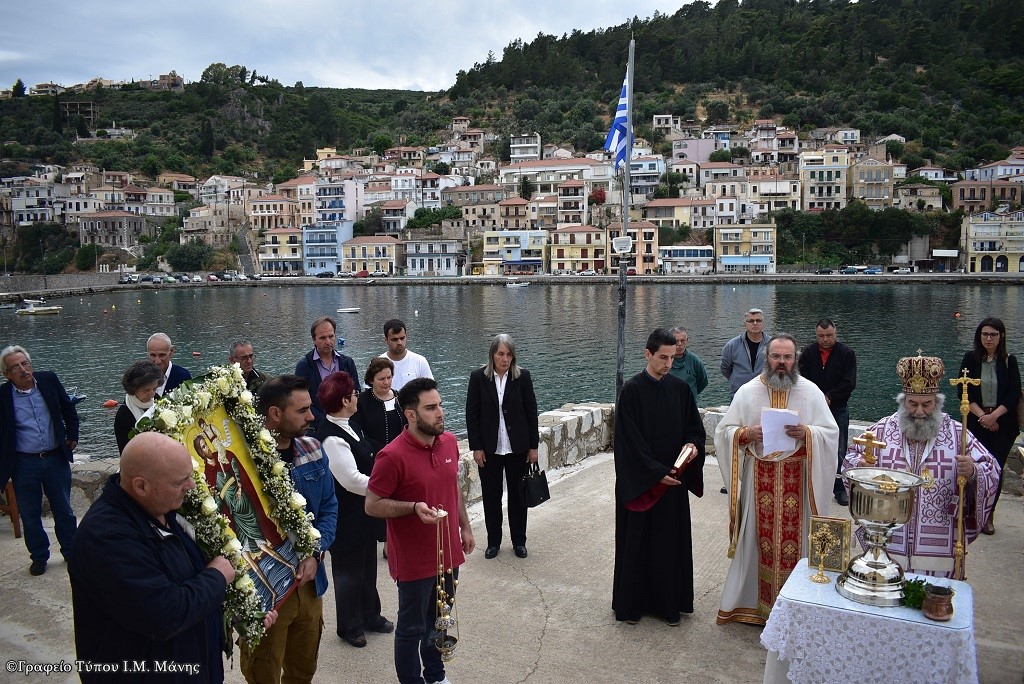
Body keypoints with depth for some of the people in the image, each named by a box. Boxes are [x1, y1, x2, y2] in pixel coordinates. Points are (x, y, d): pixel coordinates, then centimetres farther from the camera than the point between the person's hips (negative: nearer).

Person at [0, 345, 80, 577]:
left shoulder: (48, 379, -6)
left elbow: (68, 408, 10)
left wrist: (72, 435, 5)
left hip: (56, 458, 1)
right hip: (24, 464, -1)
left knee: (63, 510, 14)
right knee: (30, 514, 12)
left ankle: (71, 551, 30)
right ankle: (39, 556, 30)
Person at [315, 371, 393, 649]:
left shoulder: (348, 426, 4)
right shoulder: (331, 438, -27)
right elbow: (352, 480, -29)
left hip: (364, 512, 9)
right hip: (347, 518, -9)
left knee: (368, 566, 23)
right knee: (349, 571, 10)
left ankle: (370, 616, 42)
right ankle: (350, 627, 30)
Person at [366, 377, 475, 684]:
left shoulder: (450, 442, -2)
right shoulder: (392, 456, -23)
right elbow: (372, 505, -16)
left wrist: (465, 526, 15)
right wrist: (414, 507, -29)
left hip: (448, 552, 6)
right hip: (414, 560, -6)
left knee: (439, 620, 24)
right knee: (412, 628, 11)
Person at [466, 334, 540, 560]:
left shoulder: (522, 376, -5)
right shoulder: (478, 377, -5)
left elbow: (531, 412, -1)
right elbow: (472, 413, -3)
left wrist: (533, 446, -1)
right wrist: (476, 447, -6)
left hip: (517, 447, 0)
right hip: (489, 448, 0)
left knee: (517, 494, 10)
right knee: (491, 495, 9)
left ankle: (519, 541, 24)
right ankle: (493, 541, 24)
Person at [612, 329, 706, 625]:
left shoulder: (680, 388, 3)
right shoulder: (632, 390, -10)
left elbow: (695, 426, 9)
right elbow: (630, 440, -13)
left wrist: (693, 443, -14)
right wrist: (656, 472, -17)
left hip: (673, 479, 4)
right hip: (639, 481, -4)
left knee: (672, 539, 9)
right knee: (637, 539, 6)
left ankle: (669, 602, 23)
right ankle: (632, 602, 20)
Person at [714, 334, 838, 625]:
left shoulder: (811, 391, 1)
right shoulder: (748, 391, 2)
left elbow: (831, 433, 0)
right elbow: (723, 431, 3)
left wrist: (806, 432, -19)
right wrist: (746, 433, -17)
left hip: (797, 480, 0)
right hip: (759, 479, 0)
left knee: (795, 539, 4)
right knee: (758, 538, 6)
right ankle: (753, 602, 20)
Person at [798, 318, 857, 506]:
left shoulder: (847, 354, -1)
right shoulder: (807, 353, 2)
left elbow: (849, 383, -6)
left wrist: (829, 397, -13)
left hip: (838, 408, -1)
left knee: (839, 452, 2)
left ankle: (839, 488, 12)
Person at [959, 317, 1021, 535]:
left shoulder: (1009, 361, 3)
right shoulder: (970, 359, 1)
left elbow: (1014, 395, -2)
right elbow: (964, 393, -2)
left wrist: (994, 415, -14)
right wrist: (981, 415, -12)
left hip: (1003, 424, 0)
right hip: (976, 422, 0)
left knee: (996, 468, 2)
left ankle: (989, 515, 14)